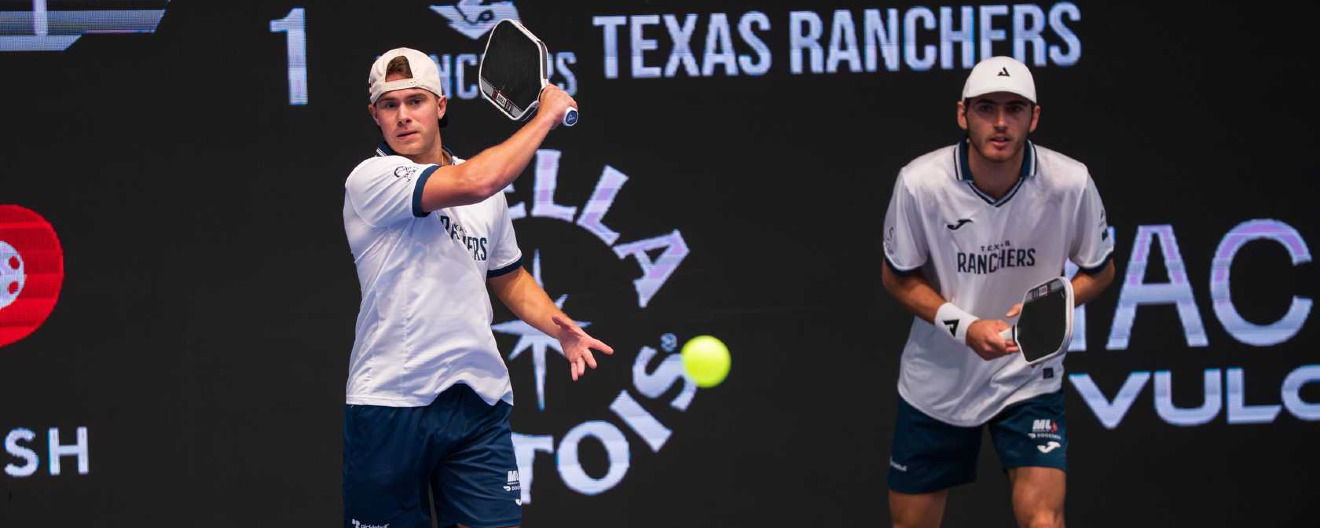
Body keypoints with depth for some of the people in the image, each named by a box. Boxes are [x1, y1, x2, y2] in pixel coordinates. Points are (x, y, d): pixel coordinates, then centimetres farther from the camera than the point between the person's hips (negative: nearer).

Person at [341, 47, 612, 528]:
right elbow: (476, 182, -24)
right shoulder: (371, 179, -9)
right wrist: (547, 114, -11)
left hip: (479, 399, 5)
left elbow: (509, 277, 28)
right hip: (391, 401, -5)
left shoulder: (489, 194, 14)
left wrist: (561, 329, 9)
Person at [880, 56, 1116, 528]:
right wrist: (965, 327, -19)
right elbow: (898, 277, -3)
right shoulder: (919, 183, -18)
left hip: (1028, 377, -1)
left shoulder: (1071, 183, -16)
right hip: (936, 379, 1)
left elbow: (1098, 271, 1)